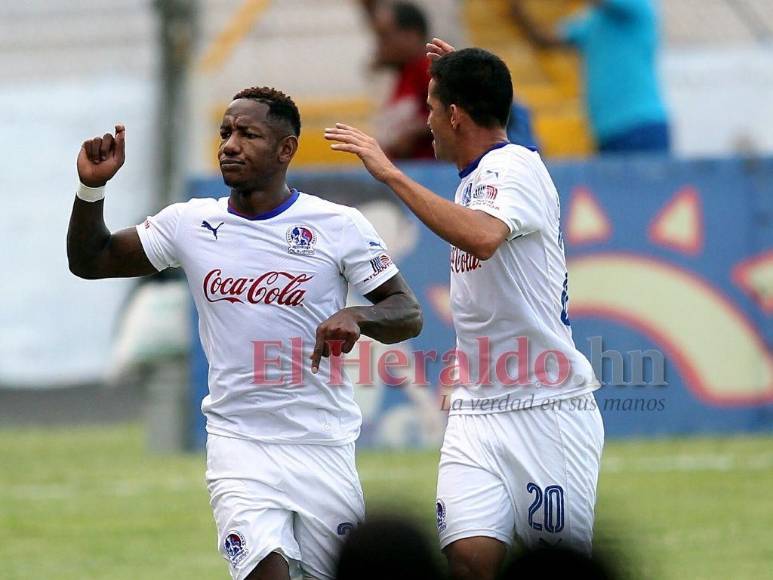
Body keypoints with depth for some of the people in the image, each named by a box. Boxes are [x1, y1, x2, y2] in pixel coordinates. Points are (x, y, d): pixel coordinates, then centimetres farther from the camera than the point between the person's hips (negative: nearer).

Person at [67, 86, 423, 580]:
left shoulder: (339, 225, -4)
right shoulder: (189, 224, 4)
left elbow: (409, 315, -4)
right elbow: (90, 260, 12)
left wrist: (355, 317, -24)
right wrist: (93, 187, -5)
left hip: (323, 446, -1)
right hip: (238, 442, 1)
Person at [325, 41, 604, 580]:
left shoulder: (516, 166, -10)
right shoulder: (475, 176, 16)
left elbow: (483, 236, -33)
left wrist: (392, 173, -28)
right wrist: (464, 75, 35)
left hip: (548, 410, -7)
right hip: (477, 410, 7)